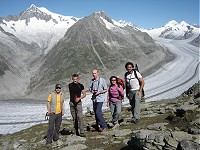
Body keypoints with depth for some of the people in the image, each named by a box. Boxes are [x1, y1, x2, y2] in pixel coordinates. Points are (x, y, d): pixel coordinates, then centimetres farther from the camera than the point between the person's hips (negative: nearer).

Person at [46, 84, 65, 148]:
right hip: (52, 113, -4)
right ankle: (48, 141, -4)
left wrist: (63, 110, 7)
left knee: (57, 127, 14)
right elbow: (48, 103, -3)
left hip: (59, 113, 5)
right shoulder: (51, 94, -7)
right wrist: (48, 110, -12)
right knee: (51, 127, -8)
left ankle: (56, 138, 30)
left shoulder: (62, 95, 6)